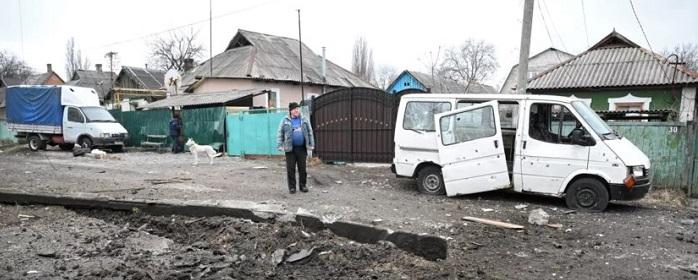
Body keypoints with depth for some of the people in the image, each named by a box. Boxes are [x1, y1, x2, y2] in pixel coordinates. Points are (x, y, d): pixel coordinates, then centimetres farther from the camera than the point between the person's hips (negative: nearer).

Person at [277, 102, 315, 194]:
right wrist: (280, 146, -6)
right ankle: (292, 187, 11)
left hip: (302, 148, 2)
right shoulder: (285, 121, 2)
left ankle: (302, 185, 18)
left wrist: (310, 147, 5)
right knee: (290, 169, 1)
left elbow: (310, 133, 10)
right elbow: (280, 134, 3)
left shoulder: (304, 120, 8)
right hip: (290, 149, -2)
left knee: (302, 168, 7)